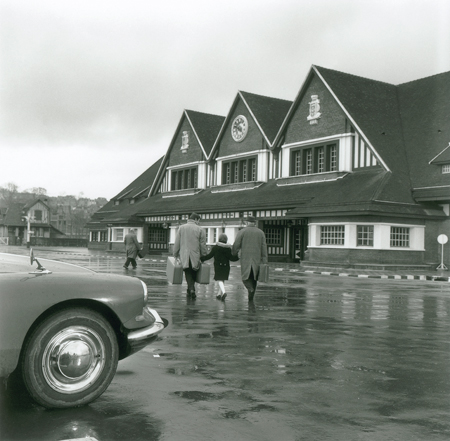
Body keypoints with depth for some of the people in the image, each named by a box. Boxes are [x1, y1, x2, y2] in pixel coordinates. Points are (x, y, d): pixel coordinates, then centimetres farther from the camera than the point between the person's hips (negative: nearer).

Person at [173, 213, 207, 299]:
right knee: (193, 274, 15)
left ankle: (191, 289, -12)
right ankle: (190, 289, 19)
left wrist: (175, 254, 15)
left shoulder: (182, 228, 3)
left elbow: (177, 243, 5)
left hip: (184, 256, 1)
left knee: (188, 273, 6)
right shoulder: (200, 229, -2)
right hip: (195, 257, -1)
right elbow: (203, 245, 0)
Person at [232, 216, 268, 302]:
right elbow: (264, 247, 2)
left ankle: (250, 288, -26)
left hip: (245, 259, -3)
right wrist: (264, 262, 2)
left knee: (245, 277, 3)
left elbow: (236, 245, -4)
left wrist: (234, 253, 15)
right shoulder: (261, 233, 7)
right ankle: (251, 298, 14)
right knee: (254, 278, 11)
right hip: (257, 260, 3)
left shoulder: (242, 232, -1)